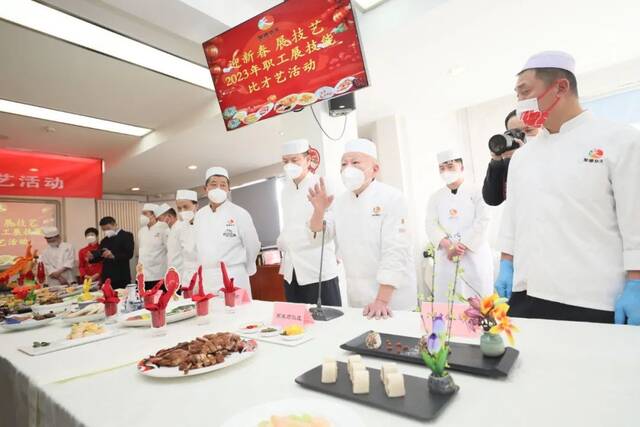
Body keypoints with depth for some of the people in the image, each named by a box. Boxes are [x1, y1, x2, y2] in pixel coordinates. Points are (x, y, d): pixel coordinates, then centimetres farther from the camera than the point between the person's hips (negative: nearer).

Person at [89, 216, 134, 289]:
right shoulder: (104, 240, 19)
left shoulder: (126, 236, -2)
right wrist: (91, 257, -6)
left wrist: (113, 256, -27)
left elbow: (129, 254, -13)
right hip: (106, 278, 5)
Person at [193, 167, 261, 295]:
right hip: (206, 280, 4)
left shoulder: (239, 214, -8)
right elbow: (197, 247, 15)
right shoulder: (199, 215, 6)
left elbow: (253, 246, -2)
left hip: (233, 280, -4)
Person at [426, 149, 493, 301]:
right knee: (446, 299, 1)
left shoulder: (476, 192, 5)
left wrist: (462, 246, -14)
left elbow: (482, 221, -6)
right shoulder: (435, 197, 12)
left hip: (475, 255, -2)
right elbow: (431, 225, 2)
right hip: (447, 257, 2)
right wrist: (449, 246, -15)